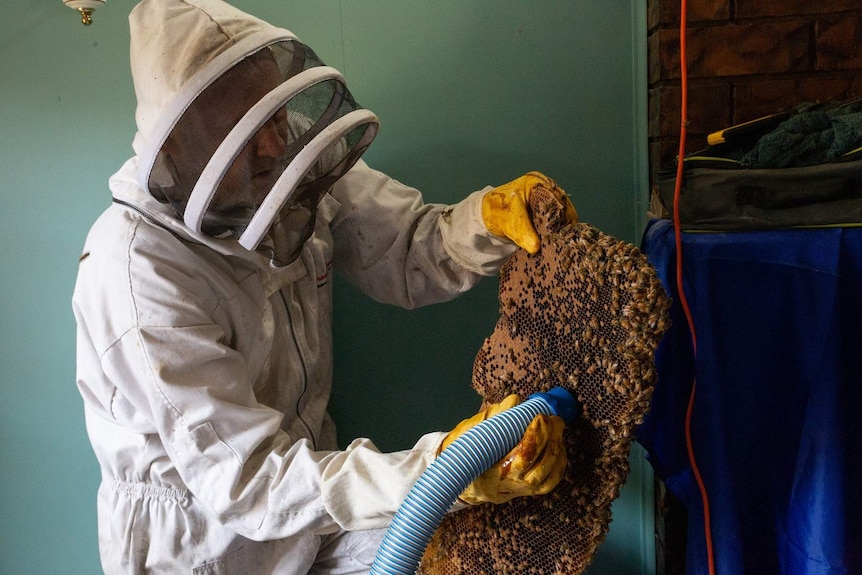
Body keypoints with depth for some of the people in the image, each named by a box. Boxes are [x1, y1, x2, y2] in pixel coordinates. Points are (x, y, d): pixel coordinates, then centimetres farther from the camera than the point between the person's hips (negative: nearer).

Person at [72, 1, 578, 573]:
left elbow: (411, 253, -5)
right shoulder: (139, 273, -29)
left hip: (302, 464, 5)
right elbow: (248, 483, -31)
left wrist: (491, 216, -27)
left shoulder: (287, 172, -11)